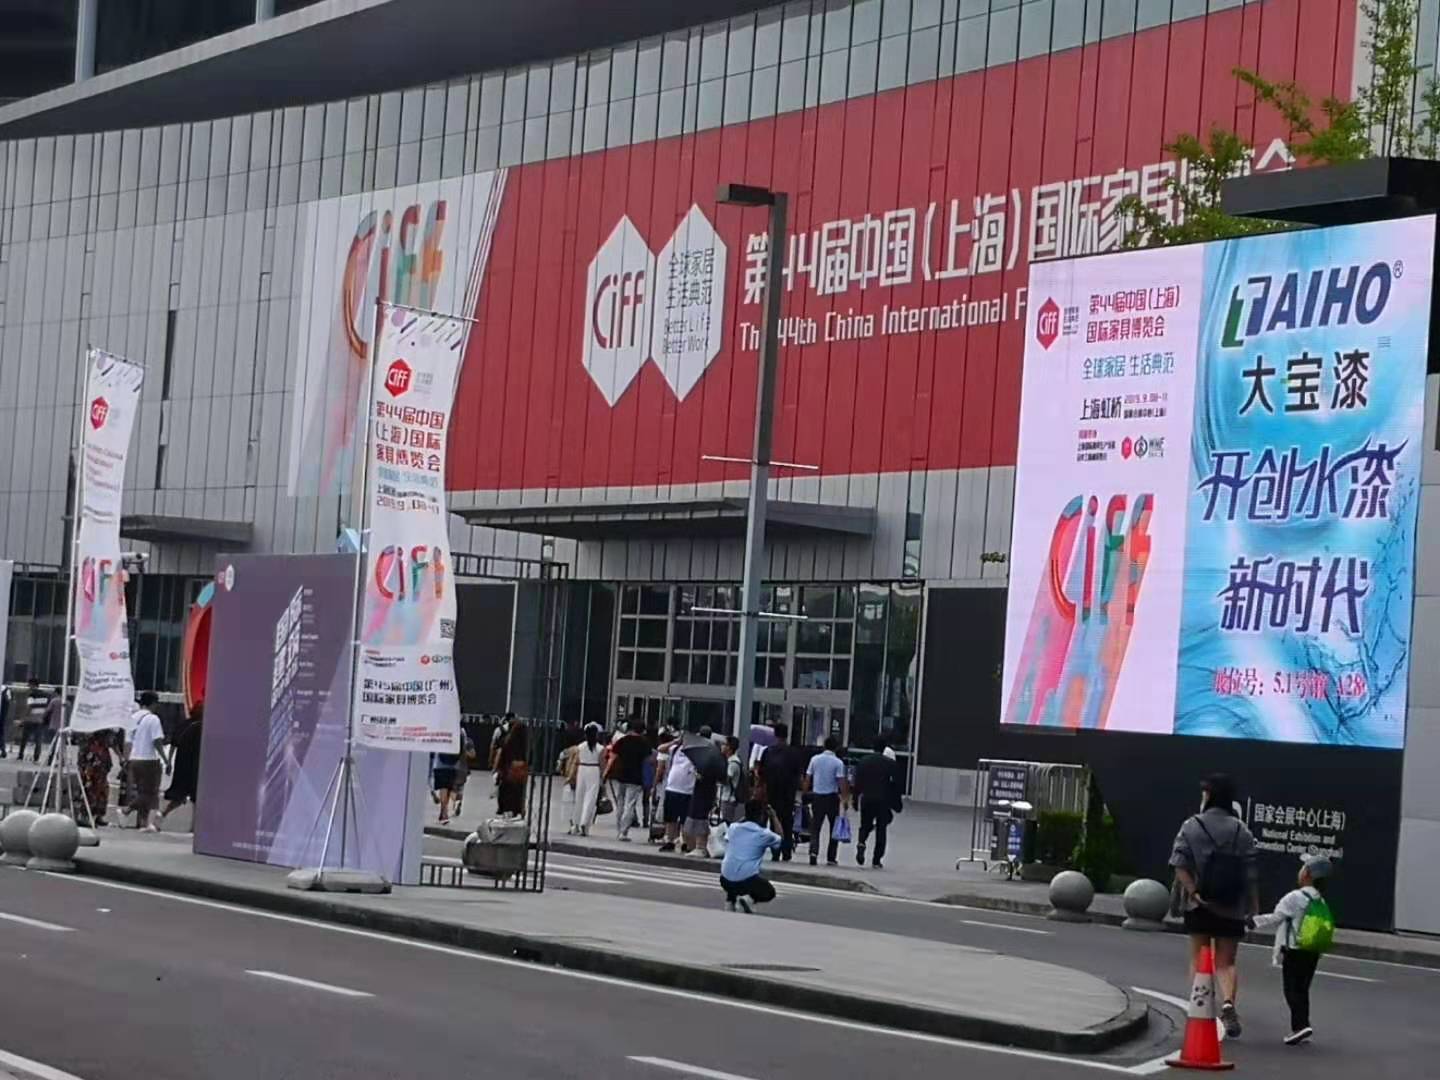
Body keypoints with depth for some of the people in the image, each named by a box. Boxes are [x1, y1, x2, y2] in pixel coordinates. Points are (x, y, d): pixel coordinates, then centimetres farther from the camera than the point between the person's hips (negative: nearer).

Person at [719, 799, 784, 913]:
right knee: (769, 893, 25)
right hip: (747, 880, -4)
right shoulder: (764, 834, -3)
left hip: (725, 880, 4)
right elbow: (780, 839, 19)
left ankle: (730, 900, 14)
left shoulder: (734, 828, 6)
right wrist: (773, 817, 26)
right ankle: (748, 898, -6)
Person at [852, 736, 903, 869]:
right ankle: (877, 860, 6)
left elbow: (857, 782, 2)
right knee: (881, 830, 7)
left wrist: (856, 799, 7)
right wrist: (899, 802, 4)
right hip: (883, 801, -2)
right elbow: (897, 784, -5)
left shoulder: (863, 761, 2)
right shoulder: (891, 763, -6)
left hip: (866, 799, 2)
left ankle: (861, 843, -14)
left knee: (865, 825, 17)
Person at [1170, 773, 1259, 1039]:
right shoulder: (1241, 831, 1)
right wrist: (1254, 904, 3)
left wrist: (1193, 893, -12)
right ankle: (1228, 1002, -19)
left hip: (1199, 905, -1)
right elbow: (1250, 872, -3)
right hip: (1231, 907, 1)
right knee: (1226, 962, 5)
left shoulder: (1191, 826, -2)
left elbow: (1180, 865, -11)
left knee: (1199, 959, 11)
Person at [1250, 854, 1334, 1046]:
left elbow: (1275, 919, -9)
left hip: (1294, 951, -7)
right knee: (1302, 989, 14)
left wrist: (1253, 922, 6)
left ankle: (1301, 1024, -18)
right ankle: (1299, 1026, 15)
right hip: (1313, 952, 7)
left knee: (1292, 990, -5)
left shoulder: (1294, 898, -14)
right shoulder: (1320, 902, 10)